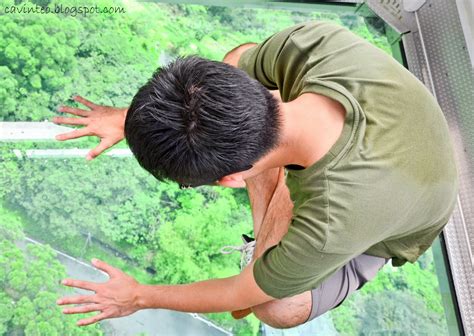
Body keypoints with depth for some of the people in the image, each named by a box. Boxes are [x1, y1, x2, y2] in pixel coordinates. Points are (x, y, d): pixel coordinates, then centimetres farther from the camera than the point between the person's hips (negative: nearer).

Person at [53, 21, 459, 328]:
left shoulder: (329, 229, -45)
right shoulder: (314, 40, -38)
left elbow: (241, 295, -24)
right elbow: (238, 62, -14)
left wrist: (140, 297, -8)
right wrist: (130, 117, -13)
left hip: (372, 224, -5)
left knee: (279, 309, -27)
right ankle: (269, 246, 5)